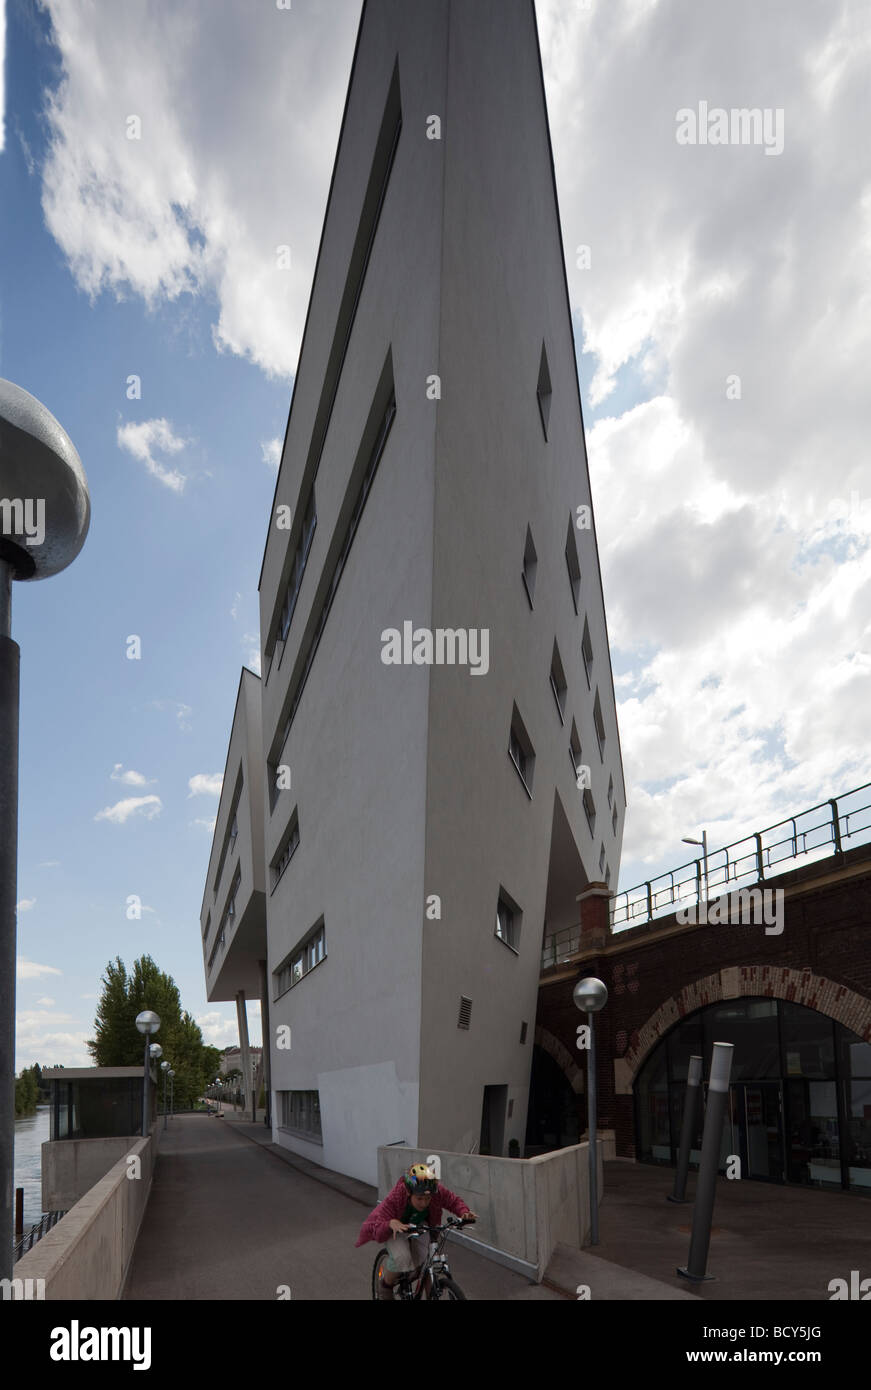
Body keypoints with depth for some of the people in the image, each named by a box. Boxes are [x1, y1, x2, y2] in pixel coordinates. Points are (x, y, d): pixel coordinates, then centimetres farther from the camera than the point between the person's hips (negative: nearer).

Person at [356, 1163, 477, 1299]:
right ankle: (386, 1284, 2)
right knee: (402, 1257, -30)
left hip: (420, 1224, 3)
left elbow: (454, 1201, -13)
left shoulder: (437, 1192, -32)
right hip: (397, 1226, -3)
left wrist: (464, 1213, -35)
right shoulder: (394, 1199, -41)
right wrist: (391, 1224, -63)